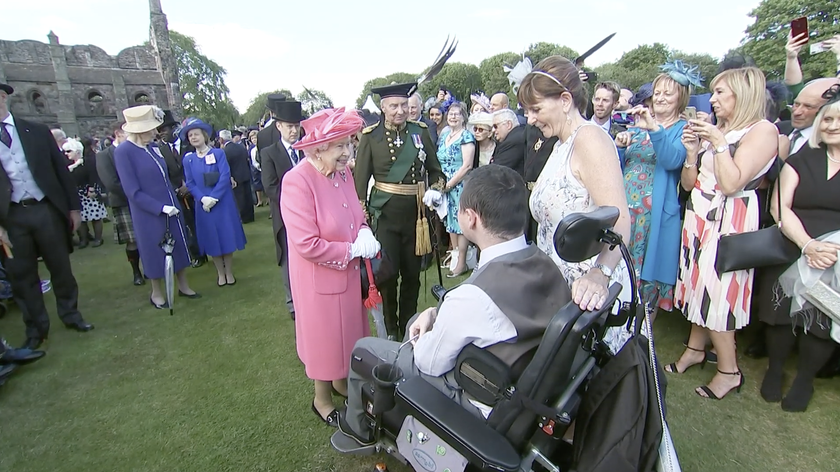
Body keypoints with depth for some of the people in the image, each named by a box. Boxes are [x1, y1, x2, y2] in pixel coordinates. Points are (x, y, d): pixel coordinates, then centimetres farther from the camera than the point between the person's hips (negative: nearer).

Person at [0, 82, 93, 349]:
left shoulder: (37, 132, 4)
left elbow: (61, 169, 6)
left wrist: (73, 206, 1)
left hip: (46, 209, 0)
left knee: (61, 267, 9)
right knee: (22, 275, 8)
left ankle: (70, 315, 26)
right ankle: (36, 329, 22)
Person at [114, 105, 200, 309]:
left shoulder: (153, 147, 2)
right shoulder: (123, 152, -16)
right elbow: (133, 192, -18)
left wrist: (173, 201, 9)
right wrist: (161, 207, -21)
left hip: (171, 207, 6)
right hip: (149, 213, -6)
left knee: (179, 246, 13)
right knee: (156, 250, 8)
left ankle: (183, 285, 30)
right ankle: (157, 293, 27)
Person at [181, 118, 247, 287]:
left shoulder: (218, 153, -3)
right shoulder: (188, 159, 5)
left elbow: (225, 177, -11)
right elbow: (190, 183, 2)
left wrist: (214, 198, -18)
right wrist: (203, 199, -15)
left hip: (223, 203, -2)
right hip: (203, 205, 2)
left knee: (227, 237, 5)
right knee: (212, 241, 8)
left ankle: (229, 272, 19)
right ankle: (220, 273, 21)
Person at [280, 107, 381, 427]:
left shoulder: (343, 172, -2)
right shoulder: (297, 181, -24)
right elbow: (307, 245, -27)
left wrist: (365, 233, -9)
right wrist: (352, 250, -19)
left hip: (348, 271, 7)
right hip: (319, 278, -7)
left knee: (348, 330, 22)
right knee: (324, 335, 13)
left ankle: (341, 380, 48)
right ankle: (321, 397, 38)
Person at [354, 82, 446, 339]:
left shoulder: (421, 131, 4)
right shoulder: (371, 136, -3)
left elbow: (435, 170, 12)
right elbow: (360, 179, -2)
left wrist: (436, 190, -8)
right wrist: (362, 217, -5)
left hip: (415, 214, 3)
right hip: (385, 215, -2)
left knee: (412, 273, 13)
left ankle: (408, 325, 35)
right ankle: (390, 330, 28)